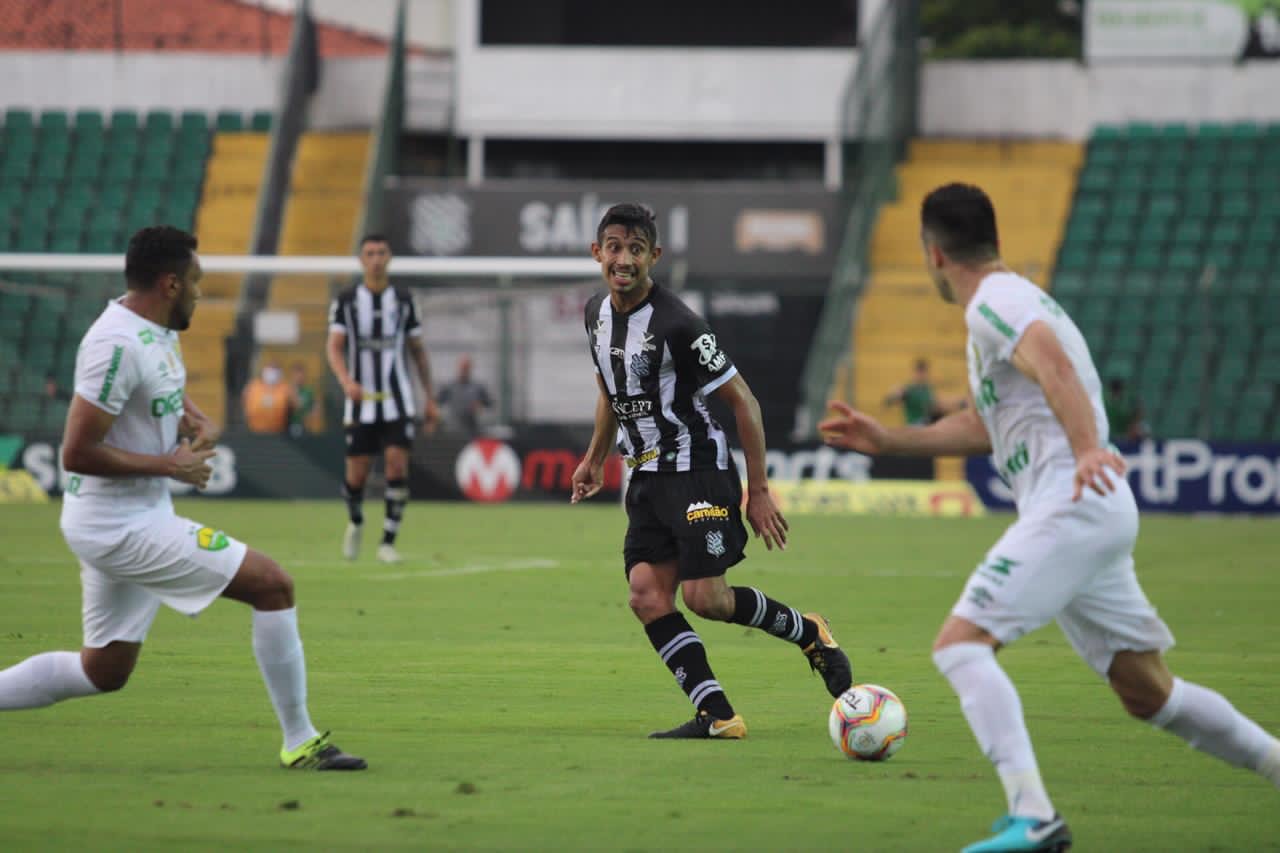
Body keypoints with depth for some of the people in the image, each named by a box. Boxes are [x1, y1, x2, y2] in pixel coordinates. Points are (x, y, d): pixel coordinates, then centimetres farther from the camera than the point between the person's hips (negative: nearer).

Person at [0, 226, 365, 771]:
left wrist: (198, 423, 5)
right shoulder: (119, 344, -22)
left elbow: (170, 394, 29)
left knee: (103, 673, 17)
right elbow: (76, 453, -24)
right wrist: (170, 465, -18)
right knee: (273, 585, -9)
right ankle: (300, 743, -2)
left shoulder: (157, 331, 8)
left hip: (131, 521, 11)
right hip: (123, 526, -11)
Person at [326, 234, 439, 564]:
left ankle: (388, 542, -6)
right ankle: (355, 523, 33)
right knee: (357, 475, 1)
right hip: (360, 400, 0)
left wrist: (431, 398, 10)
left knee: (397, 466, -14)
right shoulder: (346, 301, 2)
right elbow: (334, 347, -7)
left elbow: (418, 351, 12)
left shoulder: (403, 300, 6)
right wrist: (346, 381, -26)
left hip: (397, 399, 0)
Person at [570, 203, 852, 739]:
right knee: (647, 595, -8)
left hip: (698, 473, -7)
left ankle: (809, 634, 13)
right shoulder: (597, 313, 5)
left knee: (705, 598, -14)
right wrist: (594, 461, 26)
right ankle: (717, 715, -7)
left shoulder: (676, 324, -19)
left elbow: (743, 402, -14)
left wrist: (757, 491, -13)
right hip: (648, 476, 7)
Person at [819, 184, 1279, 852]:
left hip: (1070, 509, -10)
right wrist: (884, 440, 36)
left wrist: (1085, 448, -42)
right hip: (1100, 514, 10)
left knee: (960, 644, -17)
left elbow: (1053, 365, -27)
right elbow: (983, 427, 36)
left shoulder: (993, 304, -6)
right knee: (1147, 692, 16)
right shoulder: (1015, 301, 26)